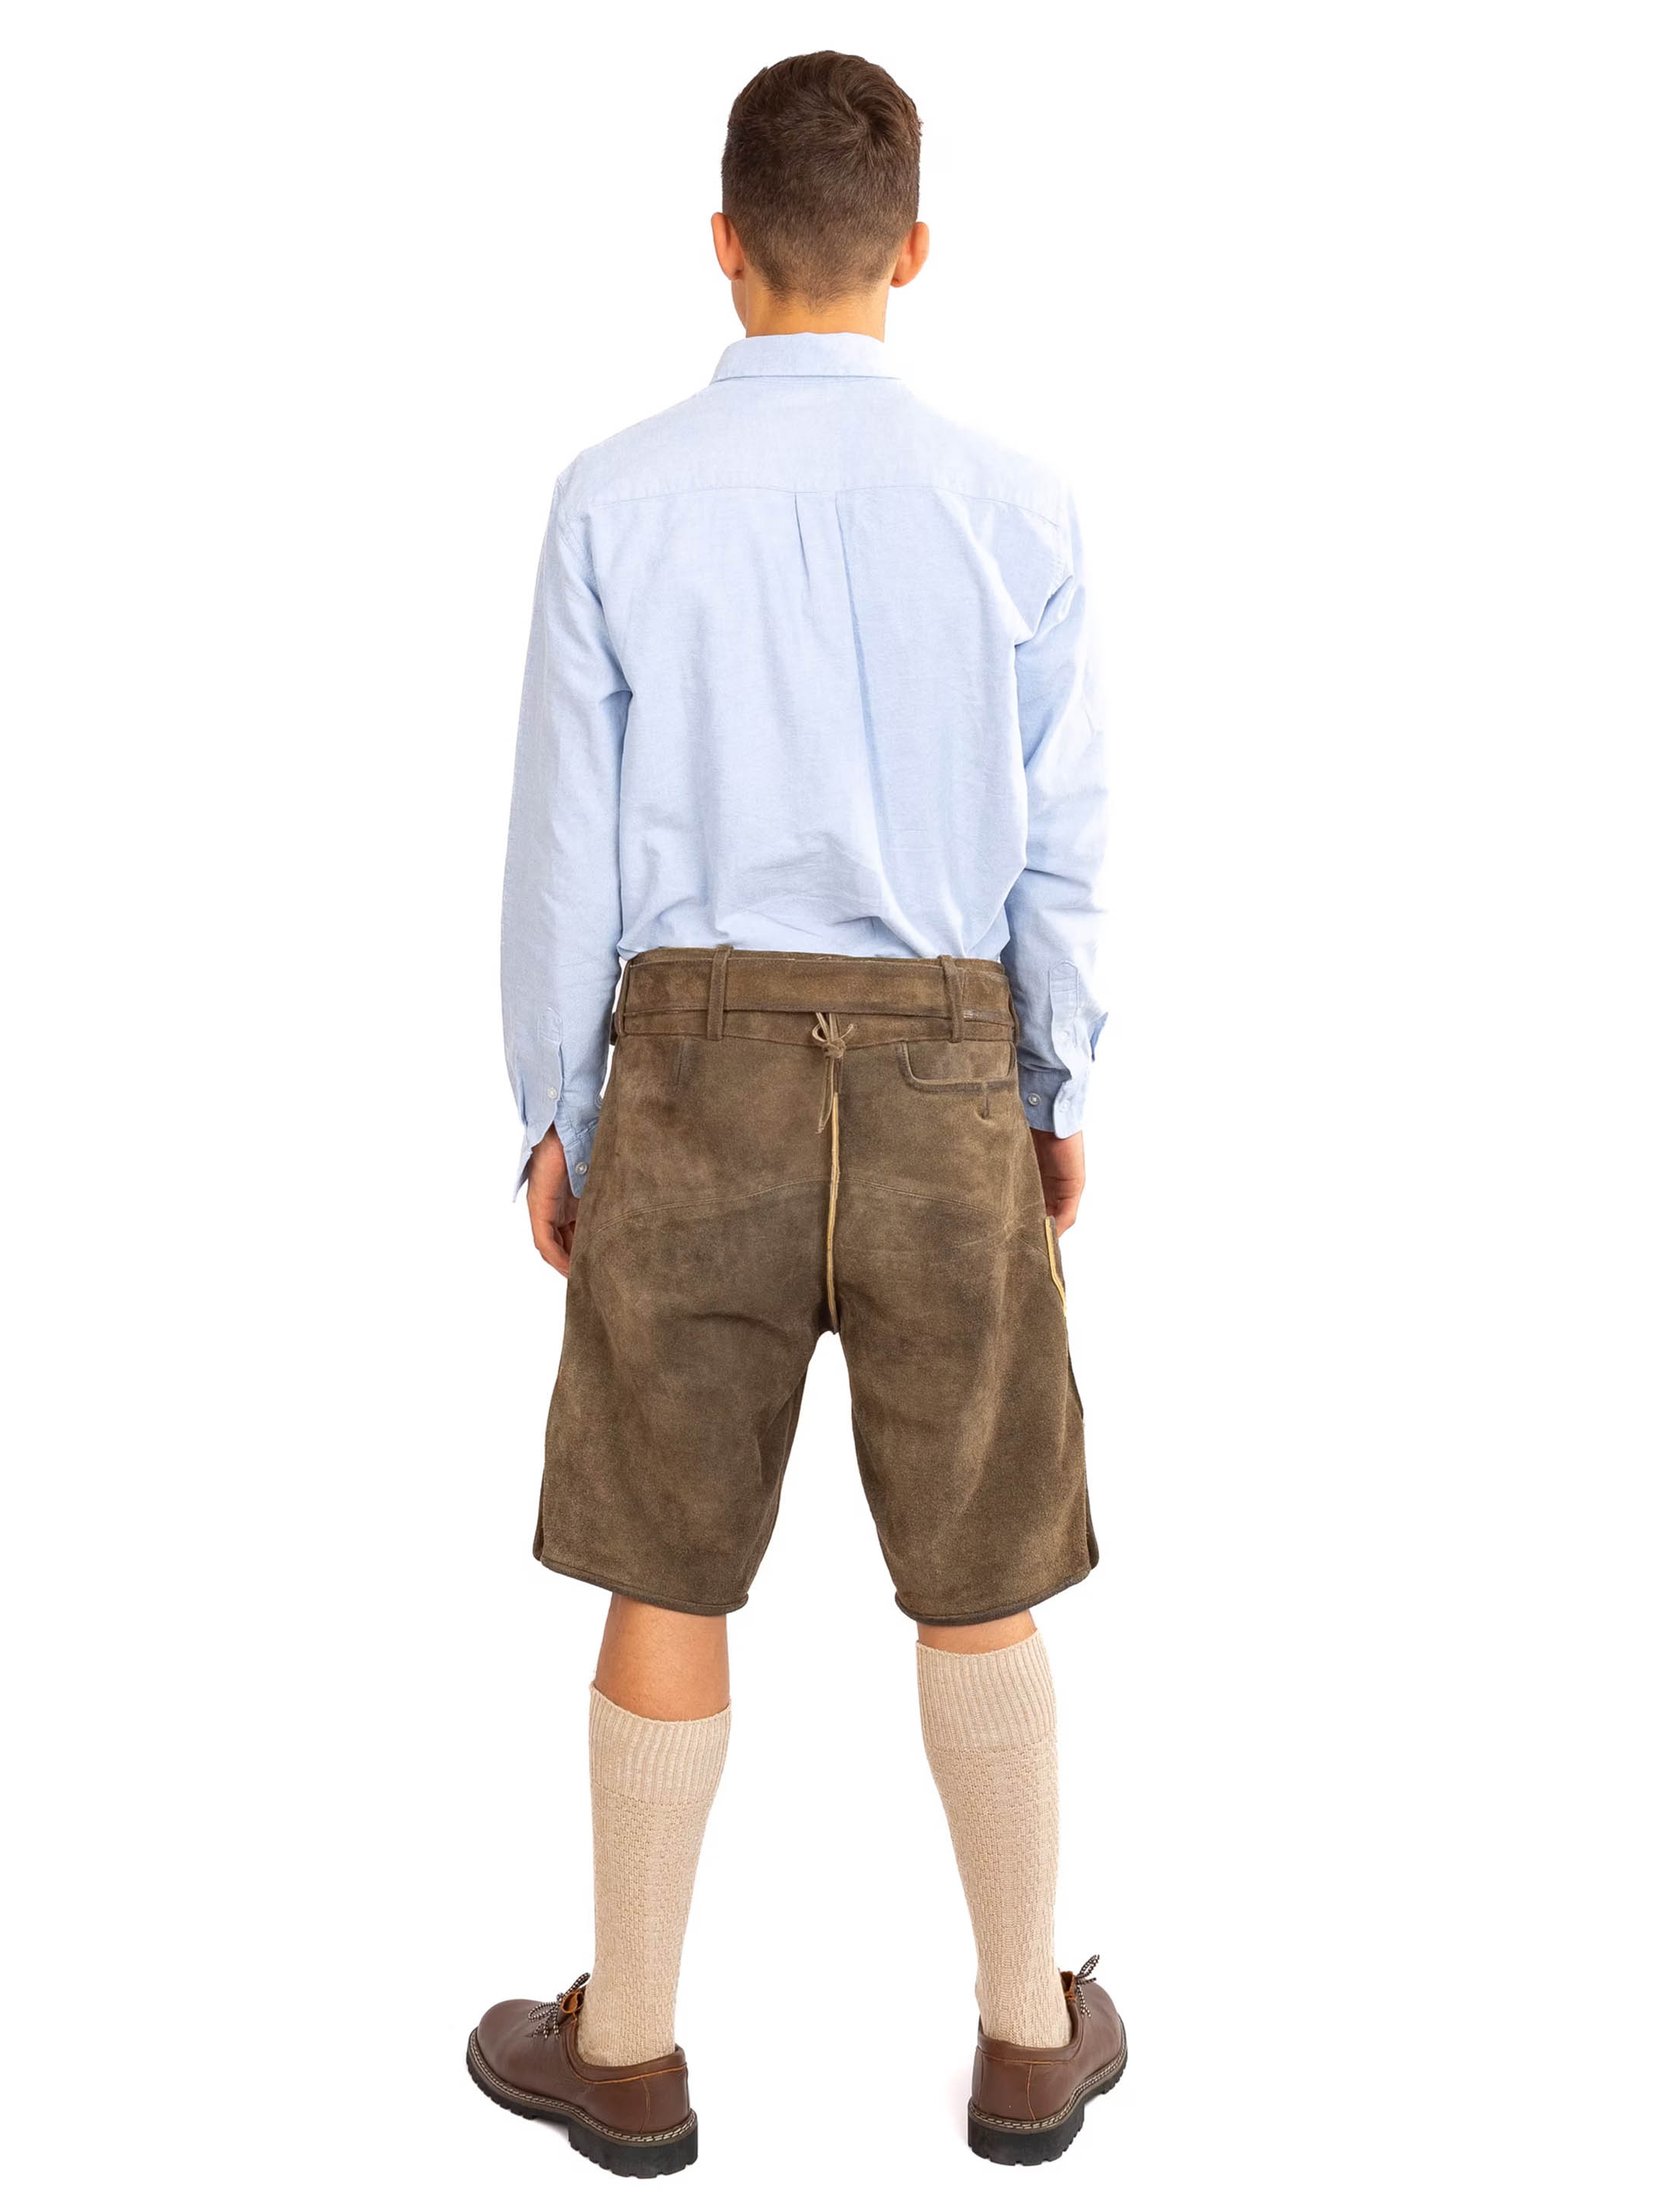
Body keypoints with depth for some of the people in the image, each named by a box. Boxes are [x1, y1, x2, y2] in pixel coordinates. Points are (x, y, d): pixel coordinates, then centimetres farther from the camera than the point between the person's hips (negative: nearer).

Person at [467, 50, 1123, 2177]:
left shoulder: (619, 498, -4)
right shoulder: (1016, 508, -1)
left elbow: (567, 834, -2)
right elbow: (1061, 845, 1)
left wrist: (552, 1110, 7)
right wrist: (1061, 1097, 13)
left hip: (696, 1064, -1)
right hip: (947, 1068, 1)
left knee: (669, 1580, 10)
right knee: (978, 1584, 13)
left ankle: (630, 2052, 25)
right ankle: (1030, 2037, 28)